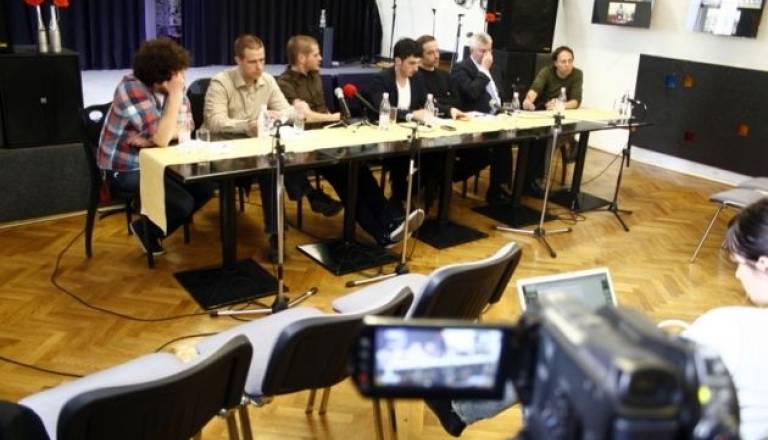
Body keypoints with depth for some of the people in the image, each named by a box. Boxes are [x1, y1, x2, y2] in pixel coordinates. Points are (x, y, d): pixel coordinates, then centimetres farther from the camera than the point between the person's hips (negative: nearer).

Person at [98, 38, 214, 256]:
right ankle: (146, 230, 10)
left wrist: (150, 139, -24)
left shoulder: (173, 86, -4)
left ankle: (155, 229, 16)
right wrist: (175, 95, -29)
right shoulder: (131, 88, -26)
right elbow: (161, 138, -32)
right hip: (125, 169, -7)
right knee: (183, 203, -21)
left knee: (205, 189, -3)